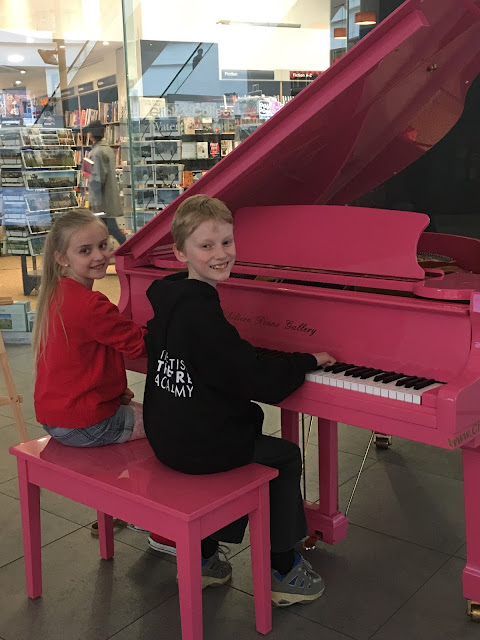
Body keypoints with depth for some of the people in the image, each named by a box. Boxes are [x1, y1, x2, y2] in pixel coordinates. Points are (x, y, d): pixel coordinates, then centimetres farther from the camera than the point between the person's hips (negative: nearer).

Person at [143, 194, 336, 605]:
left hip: (168, 435, 9)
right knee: (287, 457, 10)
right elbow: (256, 379, -25)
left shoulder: (168, 301, 4)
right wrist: (308, 361, -10)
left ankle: (205, 557, 31)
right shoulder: (201, 314, -26)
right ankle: (284, 571, 19)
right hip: (199, 447, -9)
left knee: (251, 446, 28)